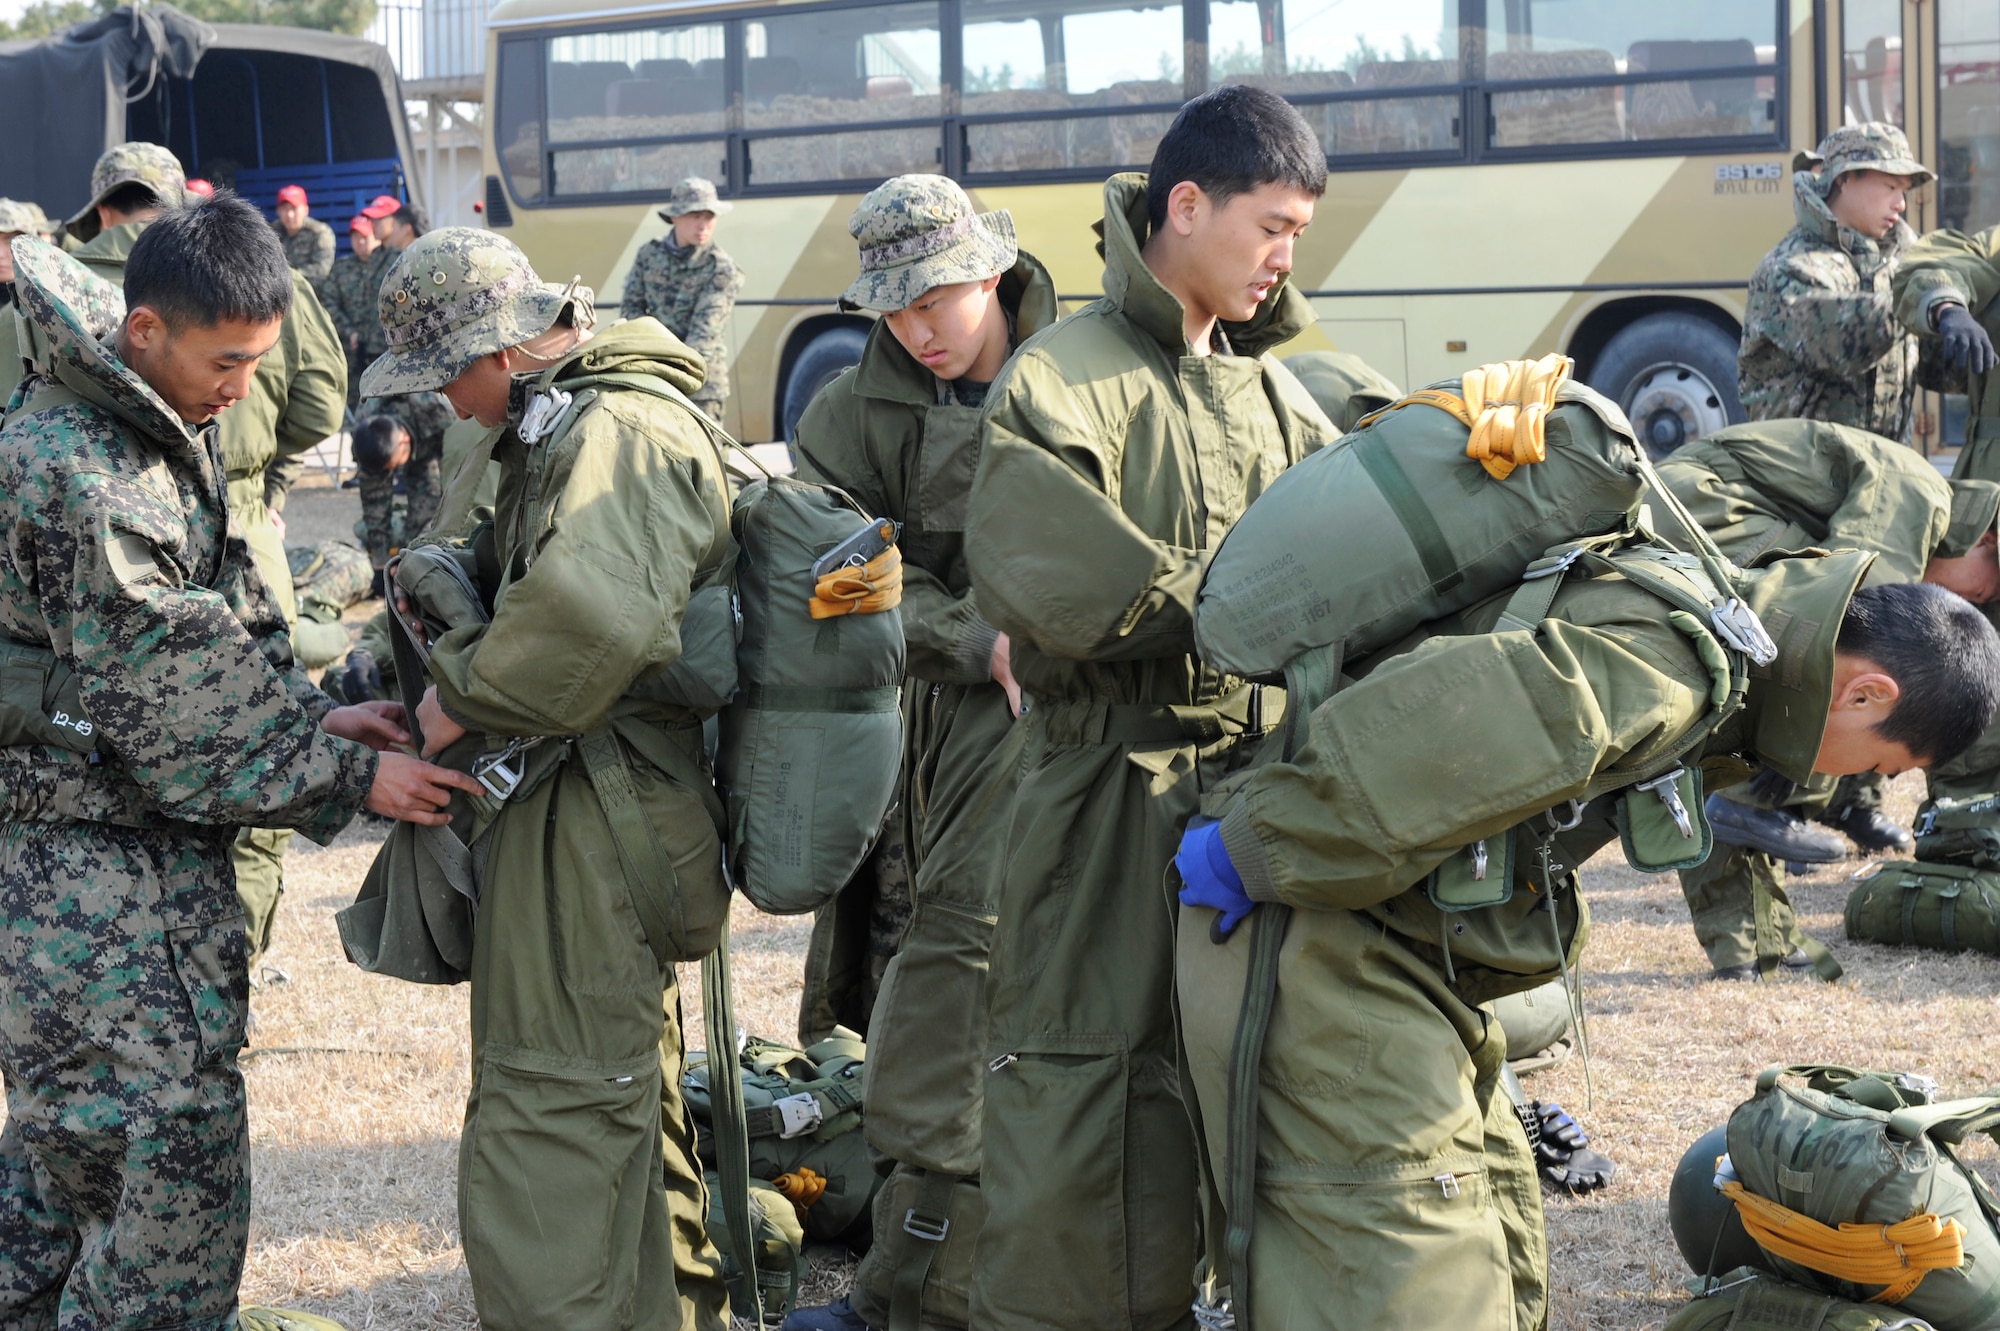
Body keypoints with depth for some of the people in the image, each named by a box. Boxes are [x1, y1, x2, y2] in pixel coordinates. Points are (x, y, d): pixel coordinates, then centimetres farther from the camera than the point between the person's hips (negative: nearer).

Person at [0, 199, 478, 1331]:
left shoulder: (163, 435, 10)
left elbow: (222, 635, 15)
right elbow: (170, 714, -23)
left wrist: (314, 718, -1)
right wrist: (351, 779, -18)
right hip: (106, 883, -10)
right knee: (175, 1187, -6)